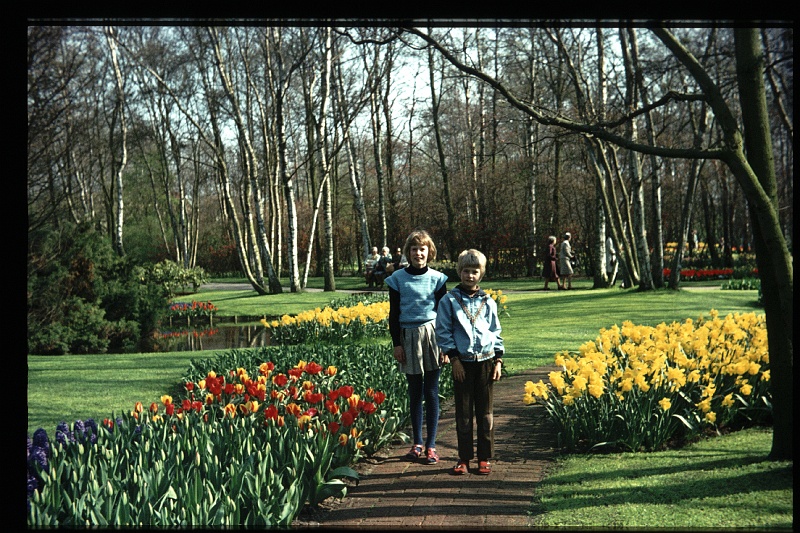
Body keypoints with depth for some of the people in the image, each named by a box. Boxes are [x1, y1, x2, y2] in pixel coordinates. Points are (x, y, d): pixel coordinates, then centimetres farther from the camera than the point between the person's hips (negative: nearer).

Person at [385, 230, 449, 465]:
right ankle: (417, 444, 19)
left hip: (432, 335, -1)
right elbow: (394, 314, 5)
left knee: (431, 392, 0)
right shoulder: (398, 278, 2)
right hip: (408, 337, 1)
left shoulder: (437, 278, 1)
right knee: (414, 393, 9)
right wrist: (396, 344, -1)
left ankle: (431, 446, 5)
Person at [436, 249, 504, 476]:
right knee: (463, 413, 4)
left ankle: (485, 457, 15)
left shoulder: (488, 302, 9)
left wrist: (498, 360, 5)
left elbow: (496, 332, 13)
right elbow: (443, 332, -1)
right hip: (462, 362, -2)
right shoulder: (449, 300, 1)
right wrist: (453, 357, -8)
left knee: (486, 412, 6)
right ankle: (464, 458, 13)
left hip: (486, 360, 2)